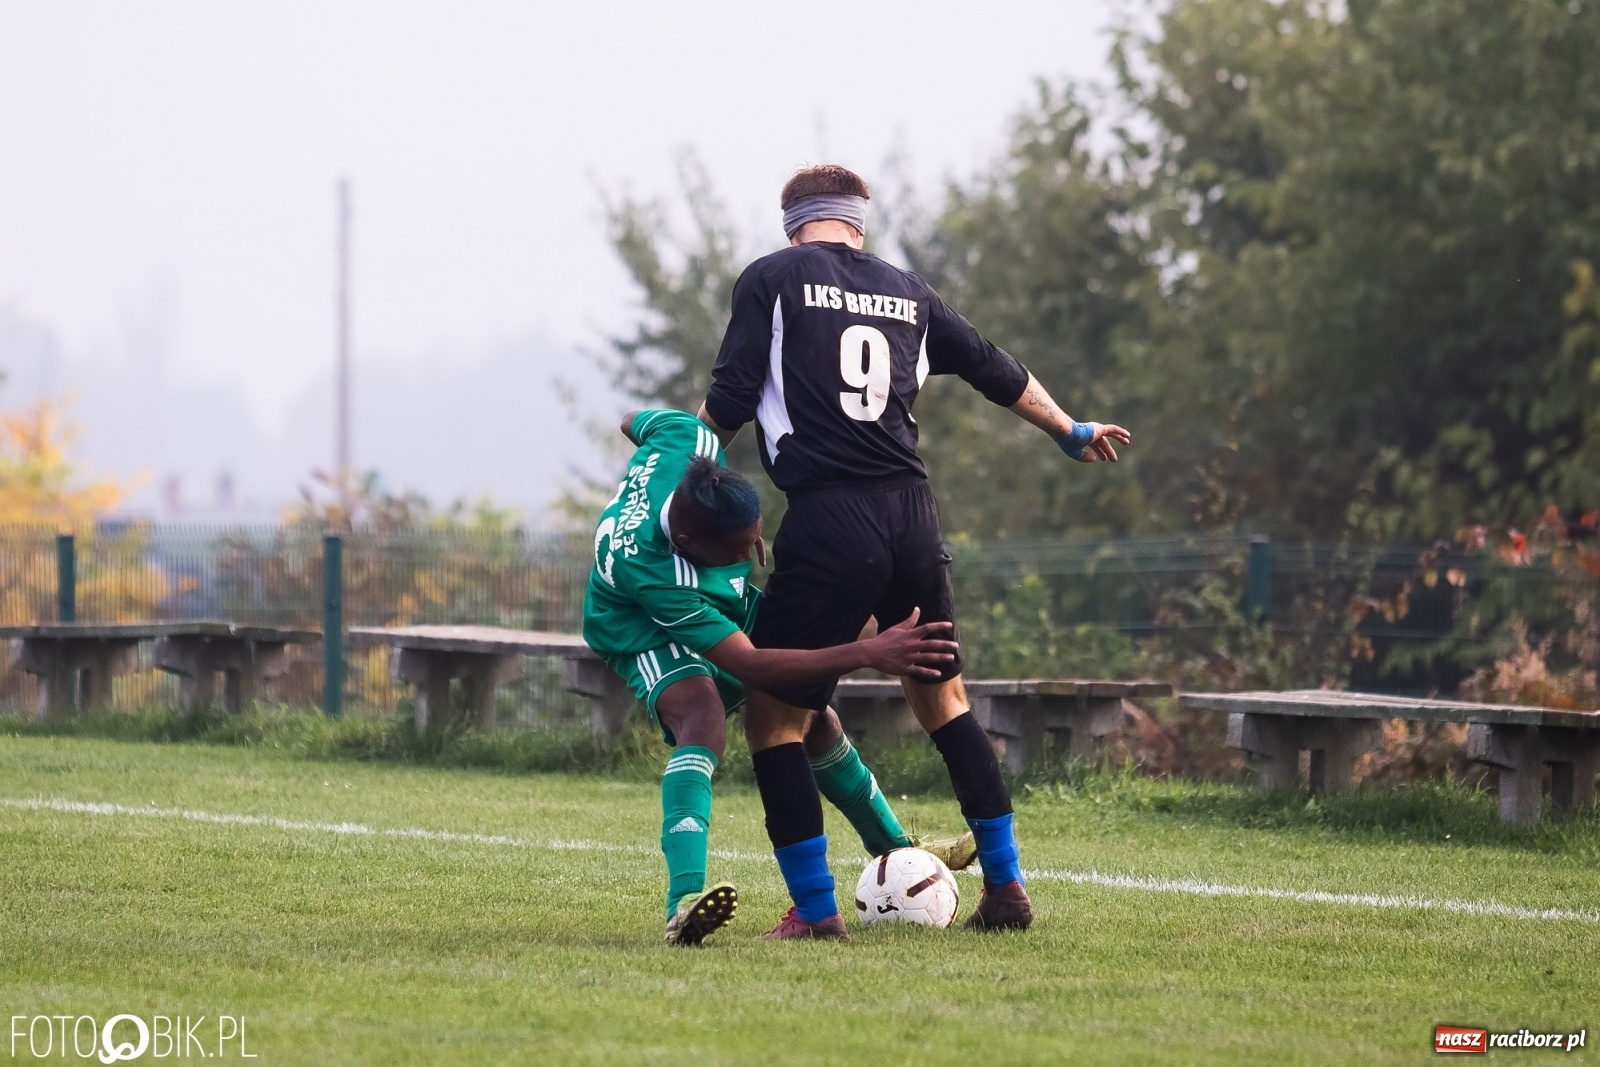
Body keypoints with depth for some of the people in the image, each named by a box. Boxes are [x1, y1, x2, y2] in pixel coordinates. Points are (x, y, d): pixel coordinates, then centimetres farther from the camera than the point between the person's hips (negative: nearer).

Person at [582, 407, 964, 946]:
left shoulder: (684, 438, -31)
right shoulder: (649, 572, -46)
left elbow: (635, 423, -3)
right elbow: (748, 665, -45)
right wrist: (866, 654, -51)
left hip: (726, 609, 8)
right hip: (648, 635, -8)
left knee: (814, 717, 9)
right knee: (703, 719, -36)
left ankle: (894, 849, 31)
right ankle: (684, 903, -48)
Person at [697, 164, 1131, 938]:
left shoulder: (771, 279, 5)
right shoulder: (905, 291, 18)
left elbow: (729, 402, -3)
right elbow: (997, 374, 29)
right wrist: (1071, 432, 45)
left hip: (828, 525, -5)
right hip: (912, 518, 5)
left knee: (773, 718, 3)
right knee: (941, 698, 22)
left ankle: (815, 909, -4)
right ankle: (1005, 887, 20)